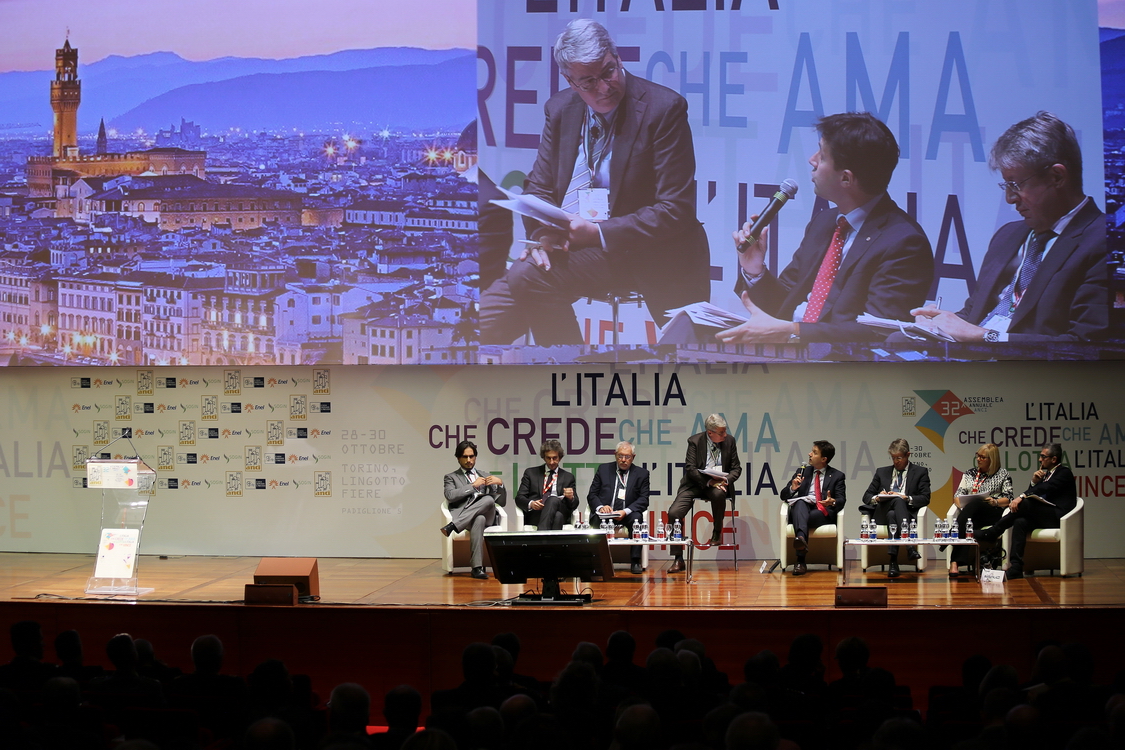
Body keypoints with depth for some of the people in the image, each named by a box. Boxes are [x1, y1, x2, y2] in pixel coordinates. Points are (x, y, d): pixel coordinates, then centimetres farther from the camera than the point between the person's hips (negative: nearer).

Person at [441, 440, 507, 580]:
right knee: (479, 519, -40)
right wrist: (473, 486, -2)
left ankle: (453, 526, -42)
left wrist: (500, 483, 2)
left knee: (489, 499, -35)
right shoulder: (451, 477, 22)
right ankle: (477, 567, -46)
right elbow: (450, 496, -1)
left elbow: (501, 502, 20)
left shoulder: (486, 476, 30)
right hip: (462, 514, -3)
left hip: (486, 515, 3)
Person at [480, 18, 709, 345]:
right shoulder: (560, 109, 7)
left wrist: (597, 233, -21)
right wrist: (544, 232, -11)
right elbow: (539, 188, 13)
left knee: (527, 279, -26)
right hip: (568, 242, 5)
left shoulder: (663, 107, -10)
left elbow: (675, 210, -13)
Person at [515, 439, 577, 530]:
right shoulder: (530, 473, 21)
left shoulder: (568, 477, 23)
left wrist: (571, 498, -9)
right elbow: (519, 498, 12)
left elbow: (574, 505, 17)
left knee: (553, 500, -37)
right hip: (534, 515, -1)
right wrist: (530, 503, -12)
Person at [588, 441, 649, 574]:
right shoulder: (603, 469, 12)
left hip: (627, 514, 0)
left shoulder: (641, 473, 10)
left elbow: (644, 500, 1)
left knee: (637, 517, -34)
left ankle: (635, 562, -31)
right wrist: (600, 507, -15)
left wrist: (626, 512, -17)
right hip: (605, 513, 0)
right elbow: (592, 495, 9)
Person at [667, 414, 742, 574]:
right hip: (695, 483, 0)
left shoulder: (729, 441, 1)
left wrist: (725, 480, -16)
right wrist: (708, 481, -24)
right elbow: (690, 469, -11)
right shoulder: (695, 441, -6)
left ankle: (717, 532, -9)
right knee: (674, 513, -20)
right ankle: (678, 559, -10)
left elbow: (736, 468, 5)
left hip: (719, 484, 0)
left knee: (718, 494, -38)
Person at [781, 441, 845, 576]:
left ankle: (800, 561, -48)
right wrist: (792, 488, -5)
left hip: (822, 513, -2)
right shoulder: (803, 472, 23)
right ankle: (801, 537, -65)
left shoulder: (837, 476, 16)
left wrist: (832, 502, -22)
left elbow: (841, 500, 3)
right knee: (800, 502, -36)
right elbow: (783, 495, 19)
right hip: (801, 510, 2)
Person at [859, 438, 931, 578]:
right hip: (882, 513, 1)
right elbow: (867, 496, 20)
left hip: (907, 512, -1)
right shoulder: (882, 472, 25)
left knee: (892, 515, -40)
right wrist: (877, 498, -5)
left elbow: (925, 498, 3)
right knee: (898, 501, -36)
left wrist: (906, 498, -14)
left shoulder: (920, 472, 17)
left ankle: (893, 563, -53)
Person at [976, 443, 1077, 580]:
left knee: (1025, 504, -27)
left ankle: (991, 533, -21)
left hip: (1058, 517, -7)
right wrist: (1033, 482, 1)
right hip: (1044, 517, 7)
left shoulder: (1065, 472, 0)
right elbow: (1031, 493, 20)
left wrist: (1022, 497, -27)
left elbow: (1047, 488, -18)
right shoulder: (1045, 474, 26)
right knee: (1020, 522, -22)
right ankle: (1015, 567, -33)